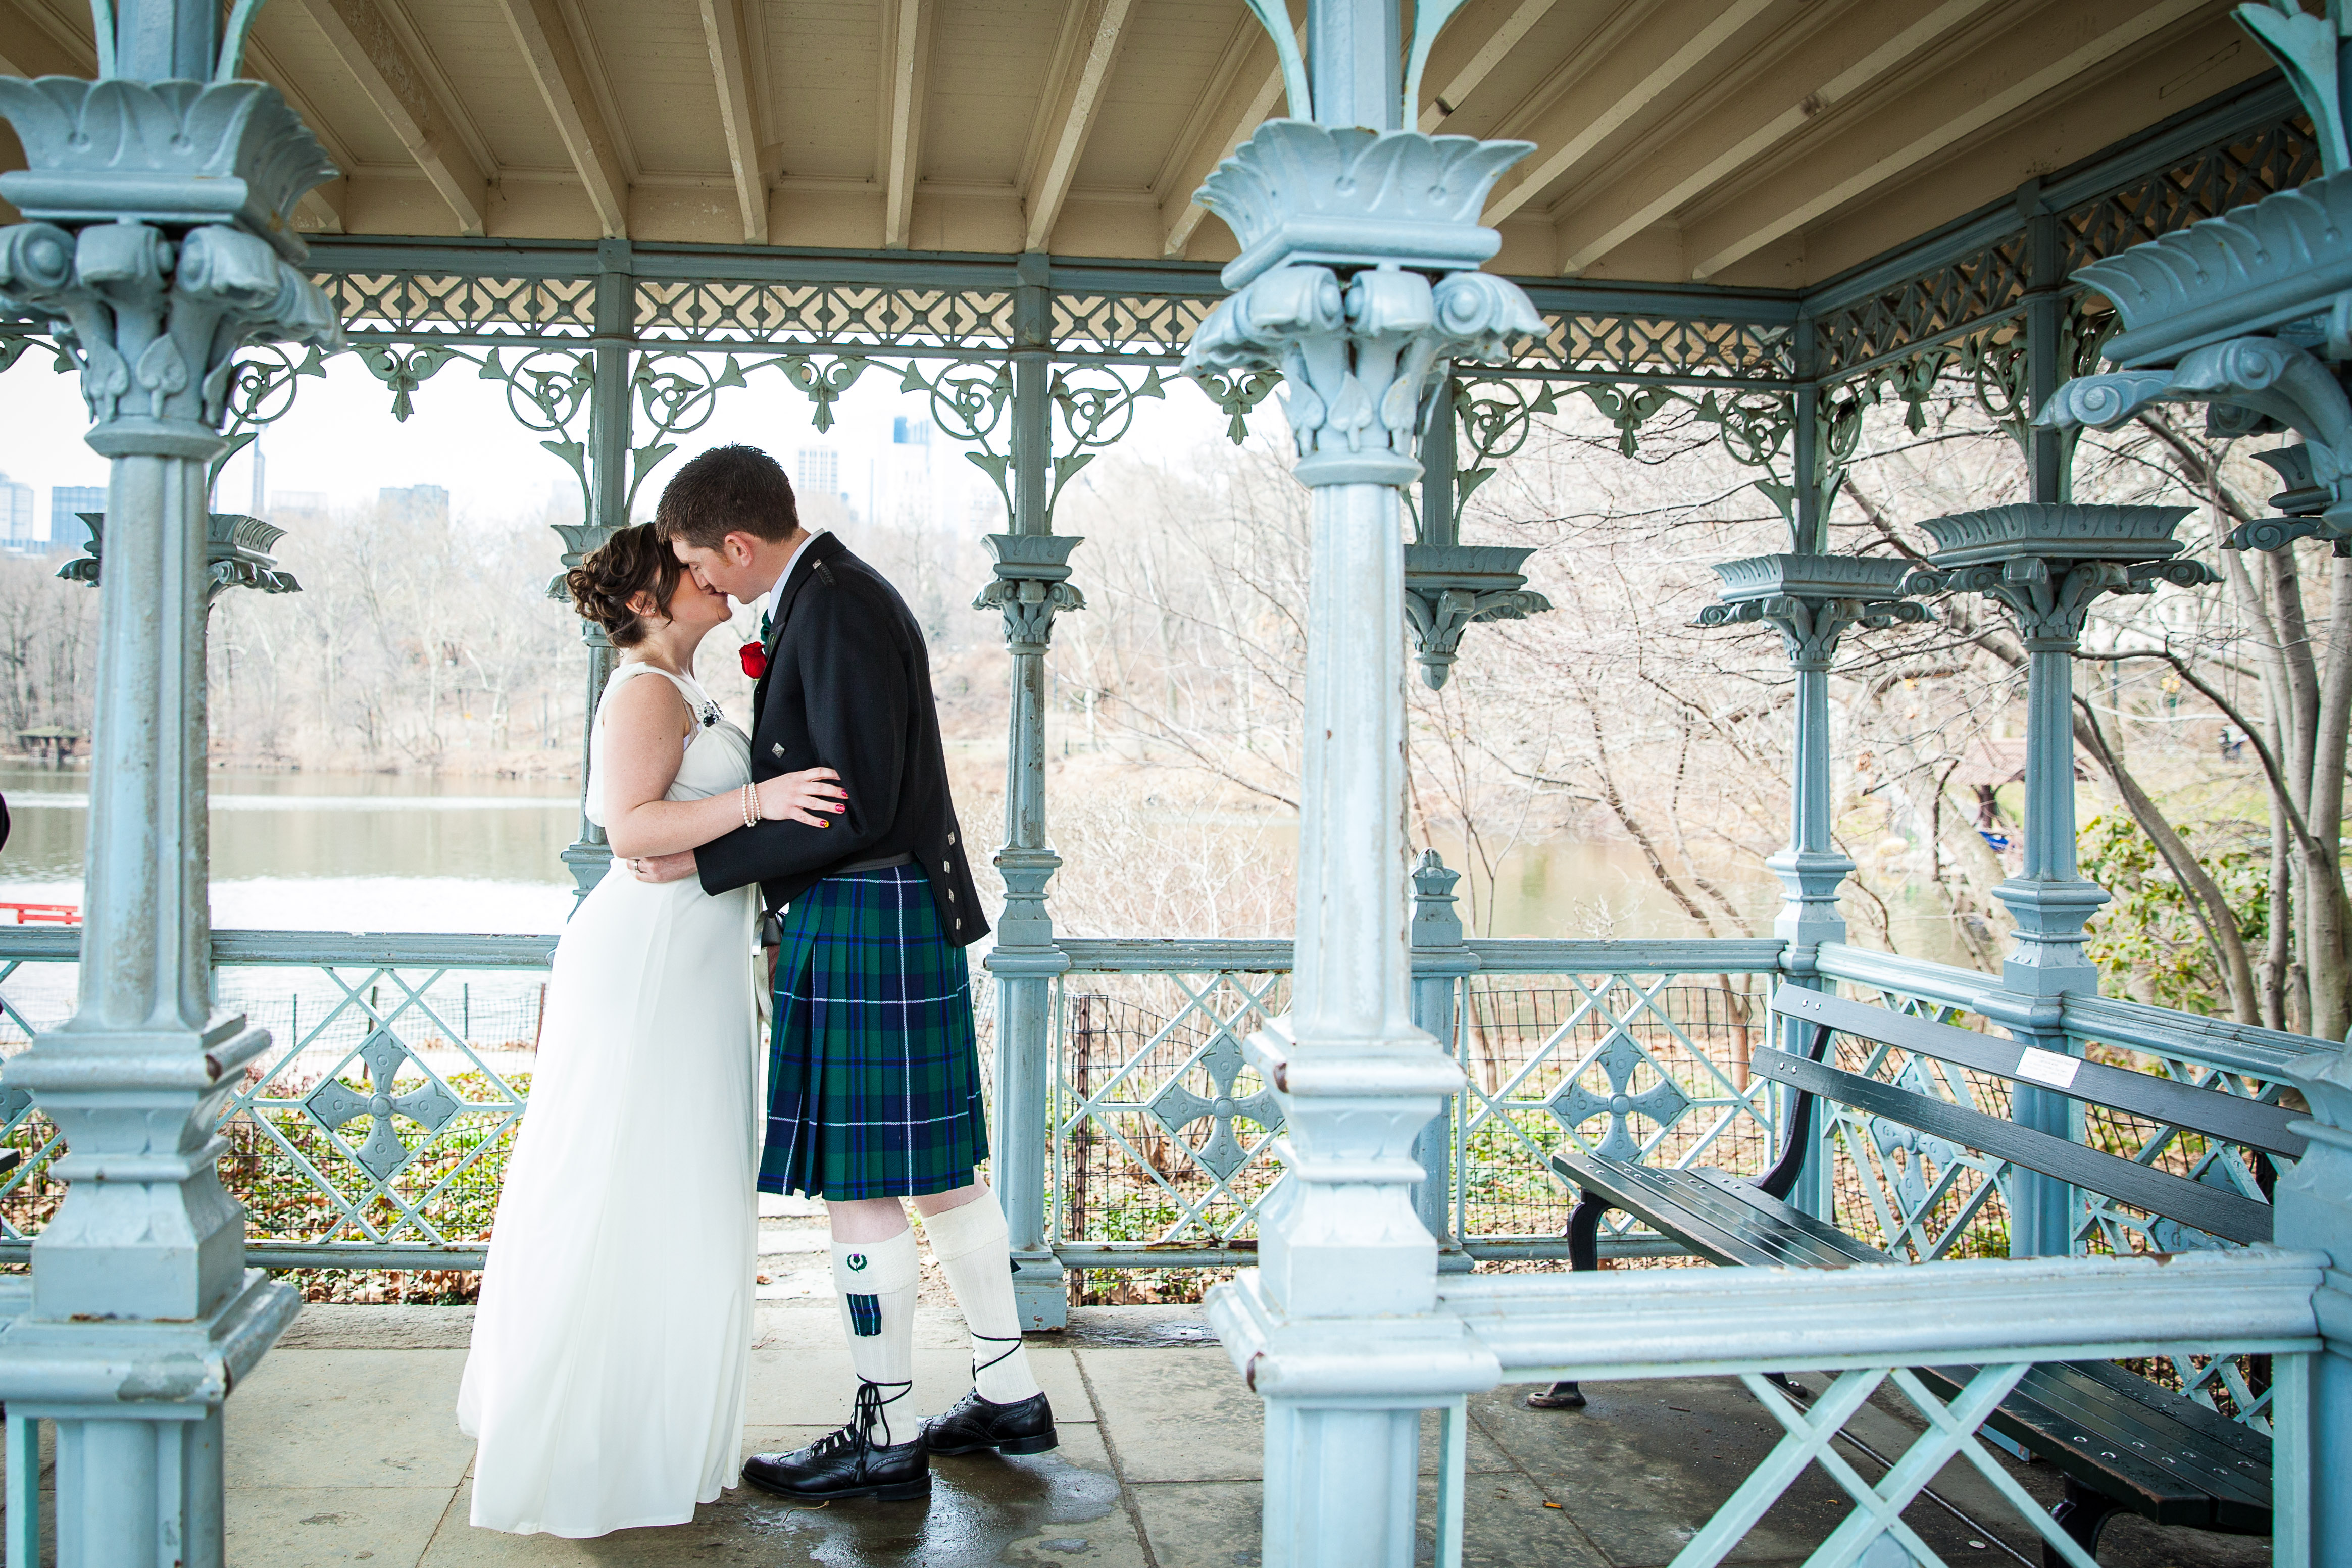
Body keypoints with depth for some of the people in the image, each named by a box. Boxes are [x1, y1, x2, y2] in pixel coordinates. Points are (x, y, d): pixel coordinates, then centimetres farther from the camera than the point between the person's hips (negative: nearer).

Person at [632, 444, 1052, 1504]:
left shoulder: (835, 610, -17)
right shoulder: (837, 592, 14)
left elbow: (857, 807, -21)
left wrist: (707, 862, -15)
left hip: (864, 921, -10)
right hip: (903, 916, 10)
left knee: (857, 1182, 0)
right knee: (936, 1166, 16)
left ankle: (886, 1440, 12)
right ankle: (1009, 1396, 27)